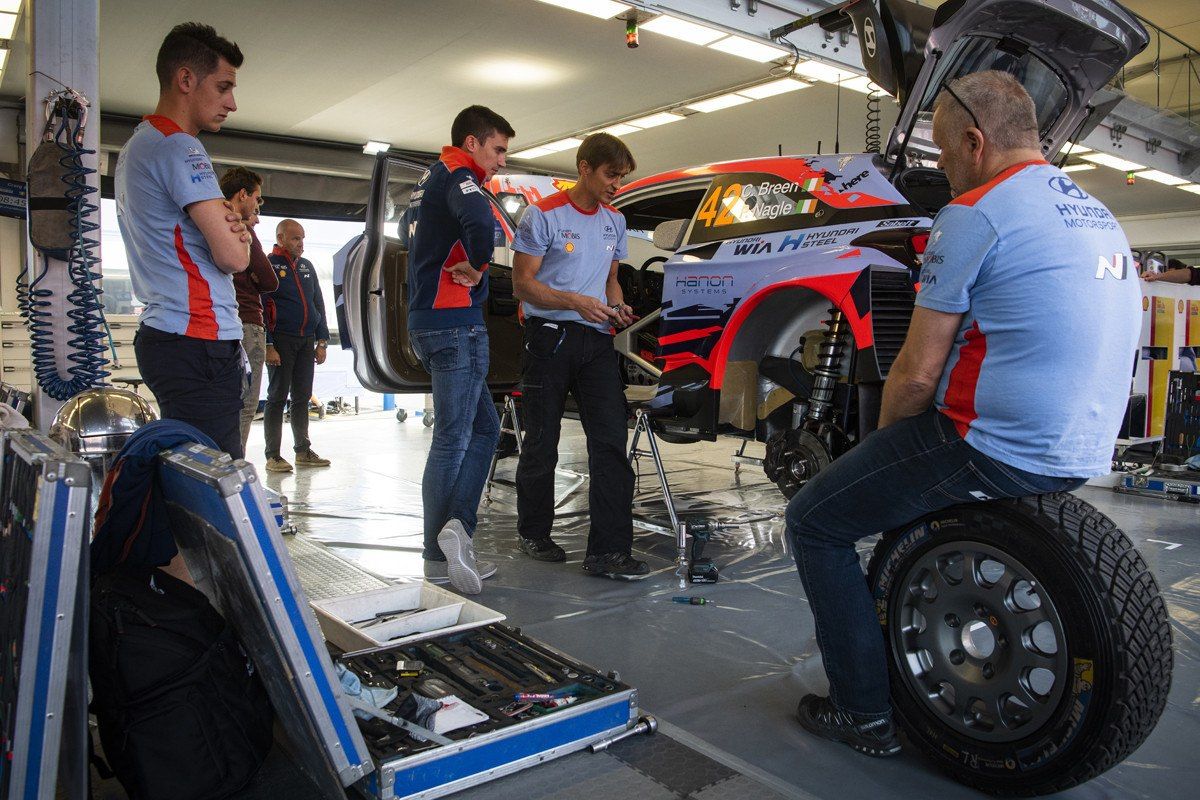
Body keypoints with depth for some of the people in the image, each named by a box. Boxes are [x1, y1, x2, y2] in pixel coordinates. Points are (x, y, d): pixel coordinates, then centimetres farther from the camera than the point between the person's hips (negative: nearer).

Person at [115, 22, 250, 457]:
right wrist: (241, 236, 9)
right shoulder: (178, 146, -10)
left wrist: (227, 227, 2)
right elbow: (233, 257, -15)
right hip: (200, 340, -10)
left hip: (161, 335, 10)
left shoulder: (133, 148, 22)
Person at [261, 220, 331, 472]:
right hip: (281, 340, -6)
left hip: (307, 341, 6)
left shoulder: (307, 266, 16)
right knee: (277, 397, -2)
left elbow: (318, 304, 18)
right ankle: (273, 455, 3)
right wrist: (267, 345, -17)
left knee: (302, 397, 10)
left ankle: (303, 450, 18)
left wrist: (322, 342, 10)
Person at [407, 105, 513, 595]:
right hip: (456, 324, -10)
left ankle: (454, 531, 8)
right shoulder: (459, 177, -9)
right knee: (453, 440, -5)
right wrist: (476, 265, -14)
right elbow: (480, 220, -32)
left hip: (428, 320, 10)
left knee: (484, 428, 13)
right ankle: (439, 561, 0)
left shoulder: (429, 180, 21)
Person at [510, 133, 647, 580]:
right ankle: (533, 533, 24)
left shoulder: (614, 220, 15)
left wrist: (617, 306, 4)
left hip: (597, 342, 5)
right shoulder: (544, 215, -4)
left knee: (611, 441, -6)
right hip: (550, 339, -5)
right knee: (542, 443, 5)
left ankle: (607, 551, -5)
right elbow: (522, 283, -7)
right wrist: (573, 301, -20)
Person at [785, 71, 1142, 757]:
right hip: (1083, 457, 10)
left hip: (993, 451, -9)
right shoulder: (1101, 218, 15)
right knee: (905, 488, 32)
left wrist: (882, 438, 4)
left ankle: (866, 713, 9)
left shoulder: (975, 213, -13)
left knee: (815, 523, 4)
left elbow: (917, 373, -16)